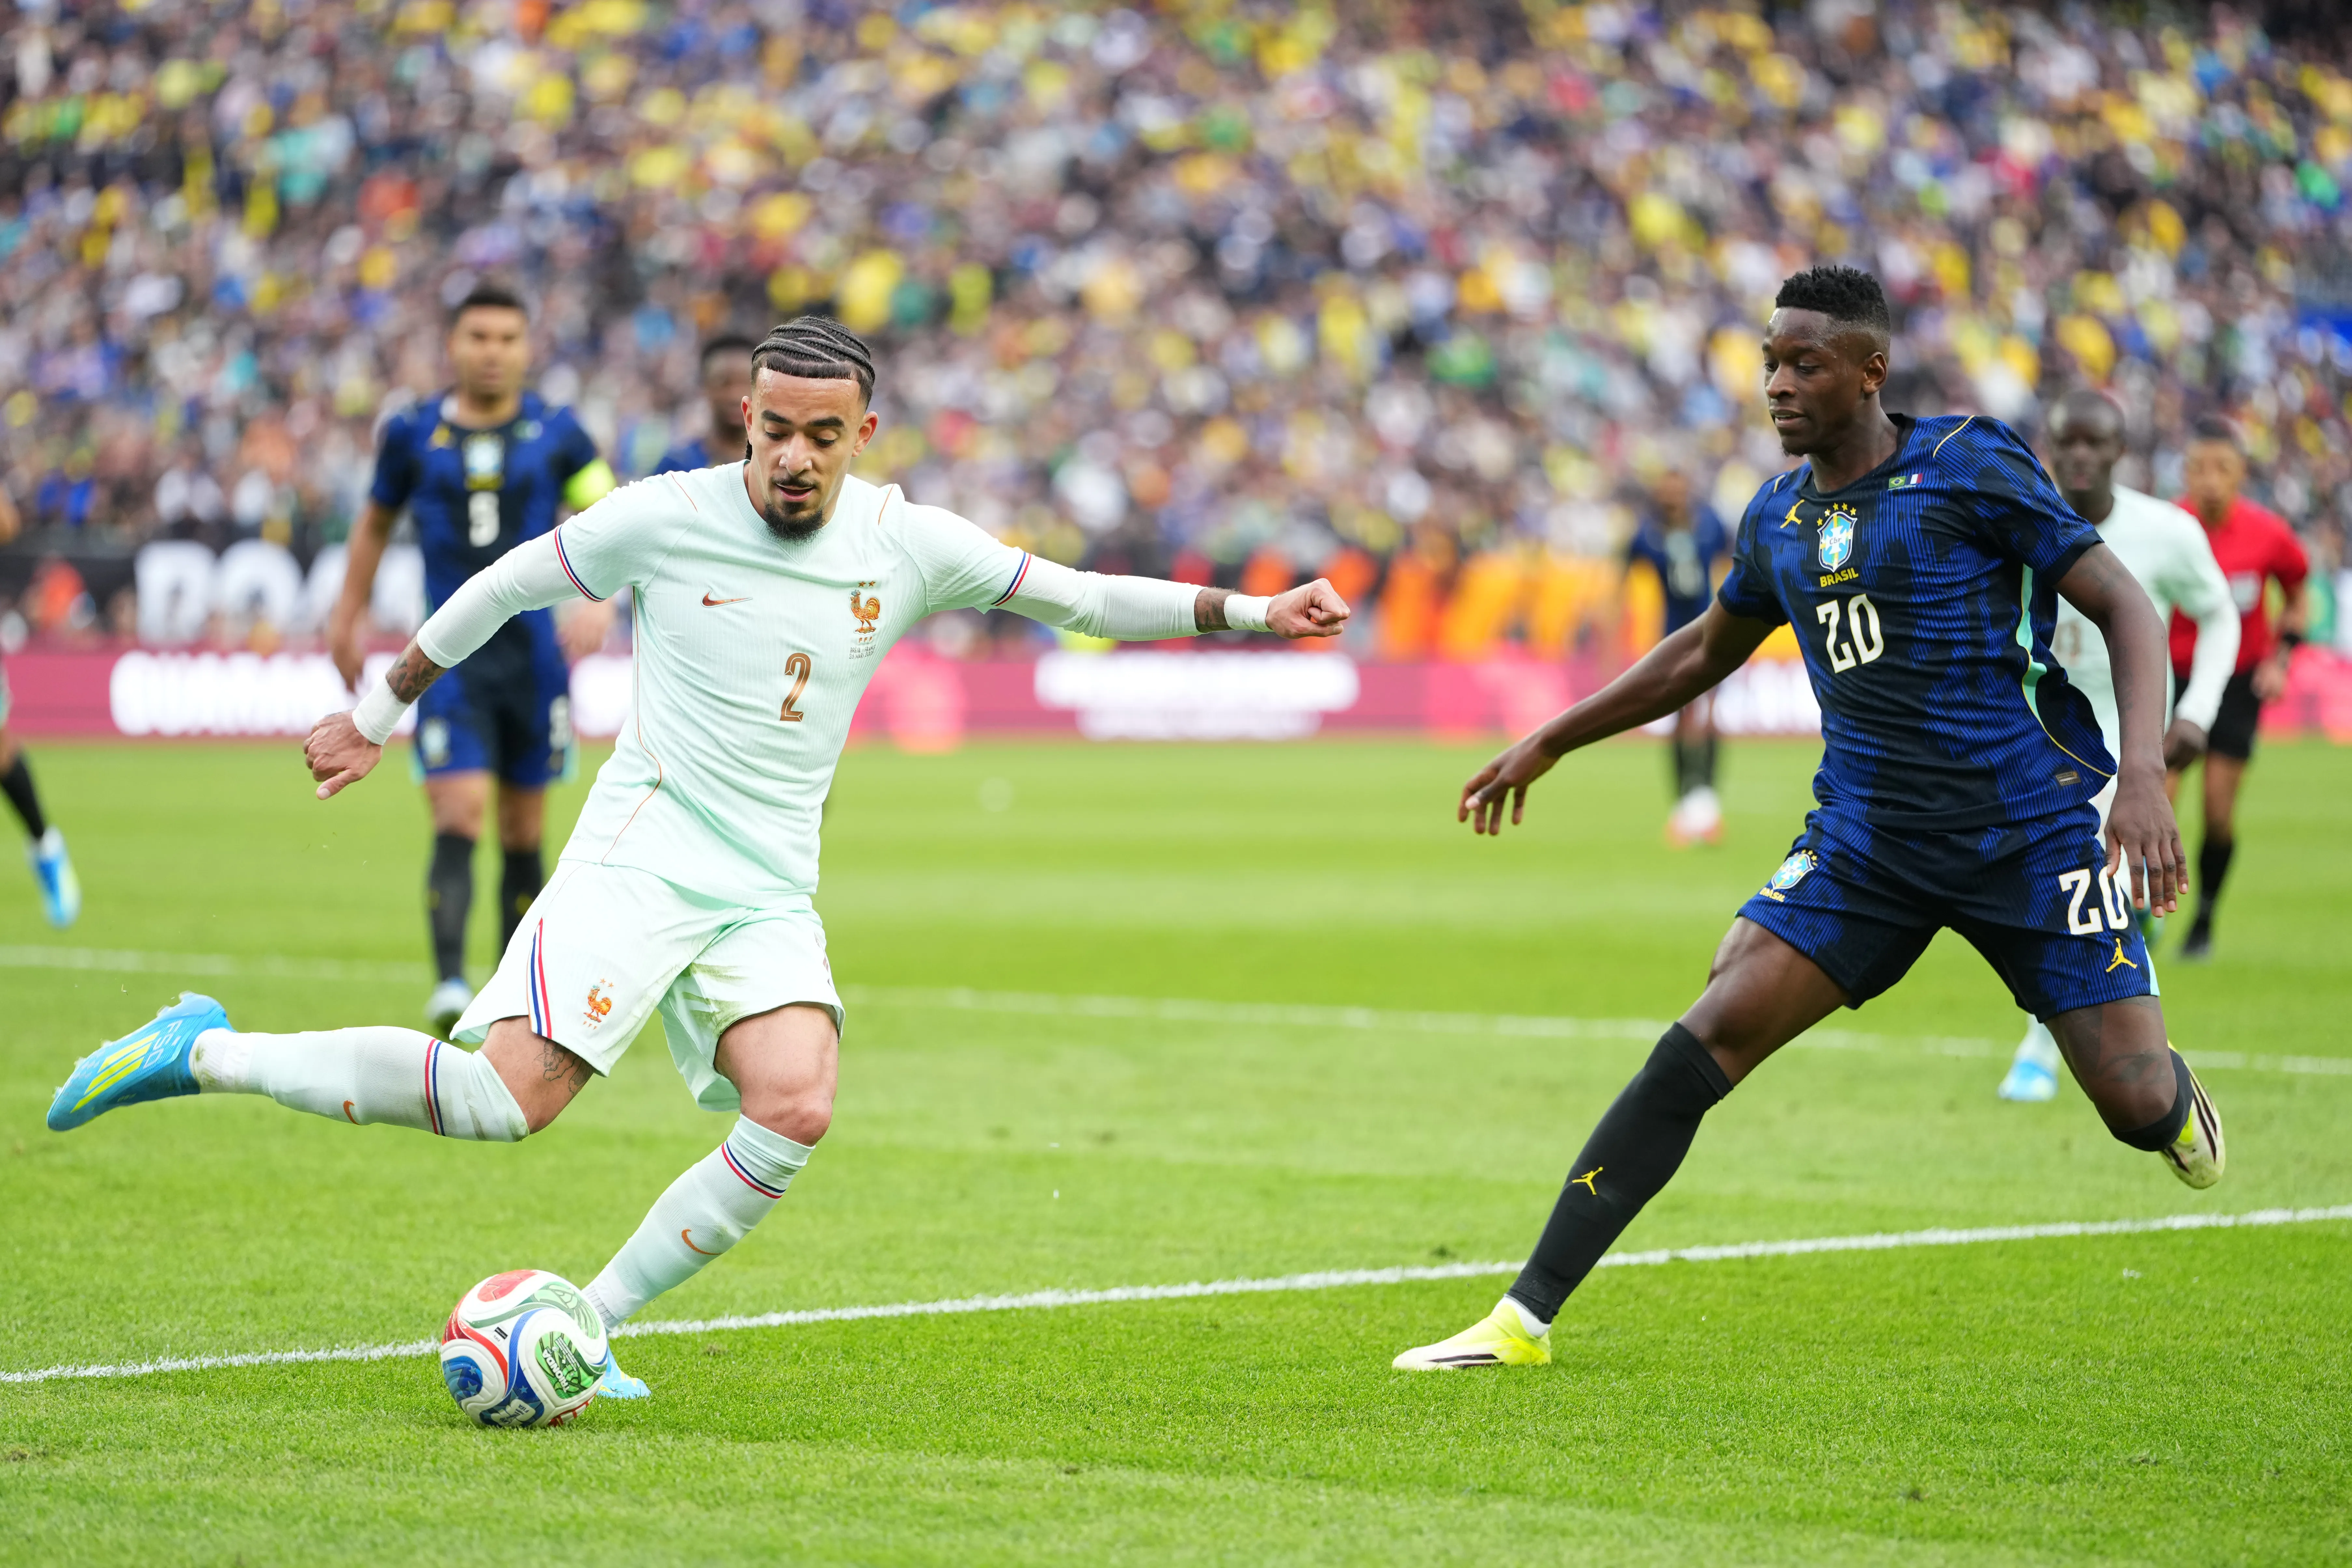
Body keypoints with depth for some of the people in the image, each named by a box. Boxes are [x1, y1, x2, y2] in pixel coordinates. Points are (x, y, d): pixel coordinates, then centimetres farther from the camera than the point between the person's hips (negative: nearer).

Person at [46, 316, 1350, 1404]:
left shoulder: (907, 544, 2)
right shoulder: (667, 517, -6)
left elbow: (1080, 596, 10)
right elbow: (504, 587, 8)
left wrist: (1249, 613, 4)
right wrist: (378, 714, 15)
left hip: (773, 893, 4)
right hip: (643, 851, -4)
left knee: (796, 1106, -22)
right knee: (514, 1091, -21)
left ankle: (589, 1325, -8)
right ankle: (204, 1055, -6)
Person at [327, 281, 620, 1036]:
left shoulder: (557, 434, 2)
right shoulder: (412, 434, 3)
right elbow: (376, 523, 18)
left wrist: (602, 601, -16)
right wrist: (349, 617, 19)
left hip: (534, 651, 1)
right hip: (450, 655, -1)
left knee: (523, 832, 8)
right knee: (459, 820, -16)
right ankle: (449, 982, -23)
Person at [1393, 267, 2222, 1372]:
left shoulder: (1969, 468, -8)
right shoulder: (1776, 520, 8)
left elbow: (2125, 607, -8)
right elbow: (1702, 655, 27)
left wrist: (2143, 772, -23)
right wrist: (1548, 745, 29)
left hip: (2030, 830, -4)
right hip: (1864, 844, 4)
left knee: (2136, 1100, -6)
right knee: (1706, 1041, -12)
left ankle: (2178, 1107, 37)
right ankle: (1524, 1319, -12)